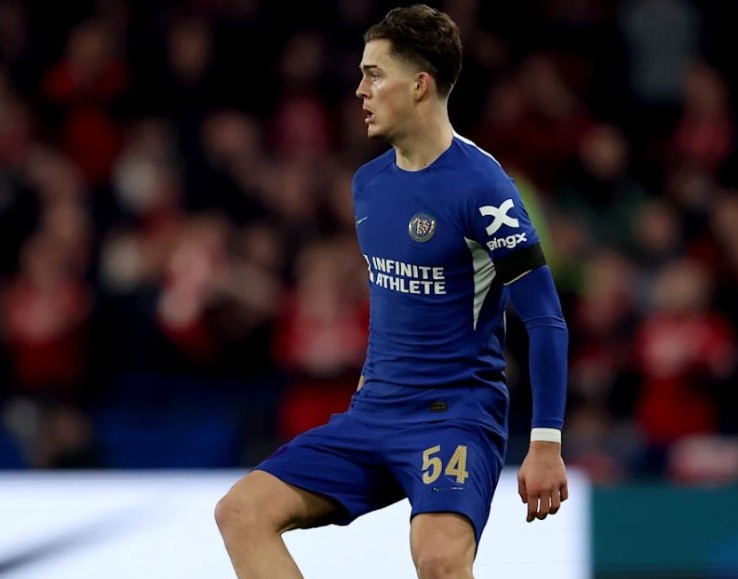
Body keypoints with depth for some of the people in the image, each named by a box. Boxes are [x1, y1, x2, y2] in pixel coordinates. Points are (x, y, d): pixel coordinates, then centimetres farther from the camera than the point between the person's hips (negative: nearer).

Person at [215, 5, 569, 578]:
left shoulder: (480, 185, -13)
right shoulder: (369, 182, 10)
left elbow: (546, 320, -12)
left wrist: (546, 443, -15)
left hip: (456, 416, -8)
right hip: (373, 414, 8)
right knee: (241, 512, -8)